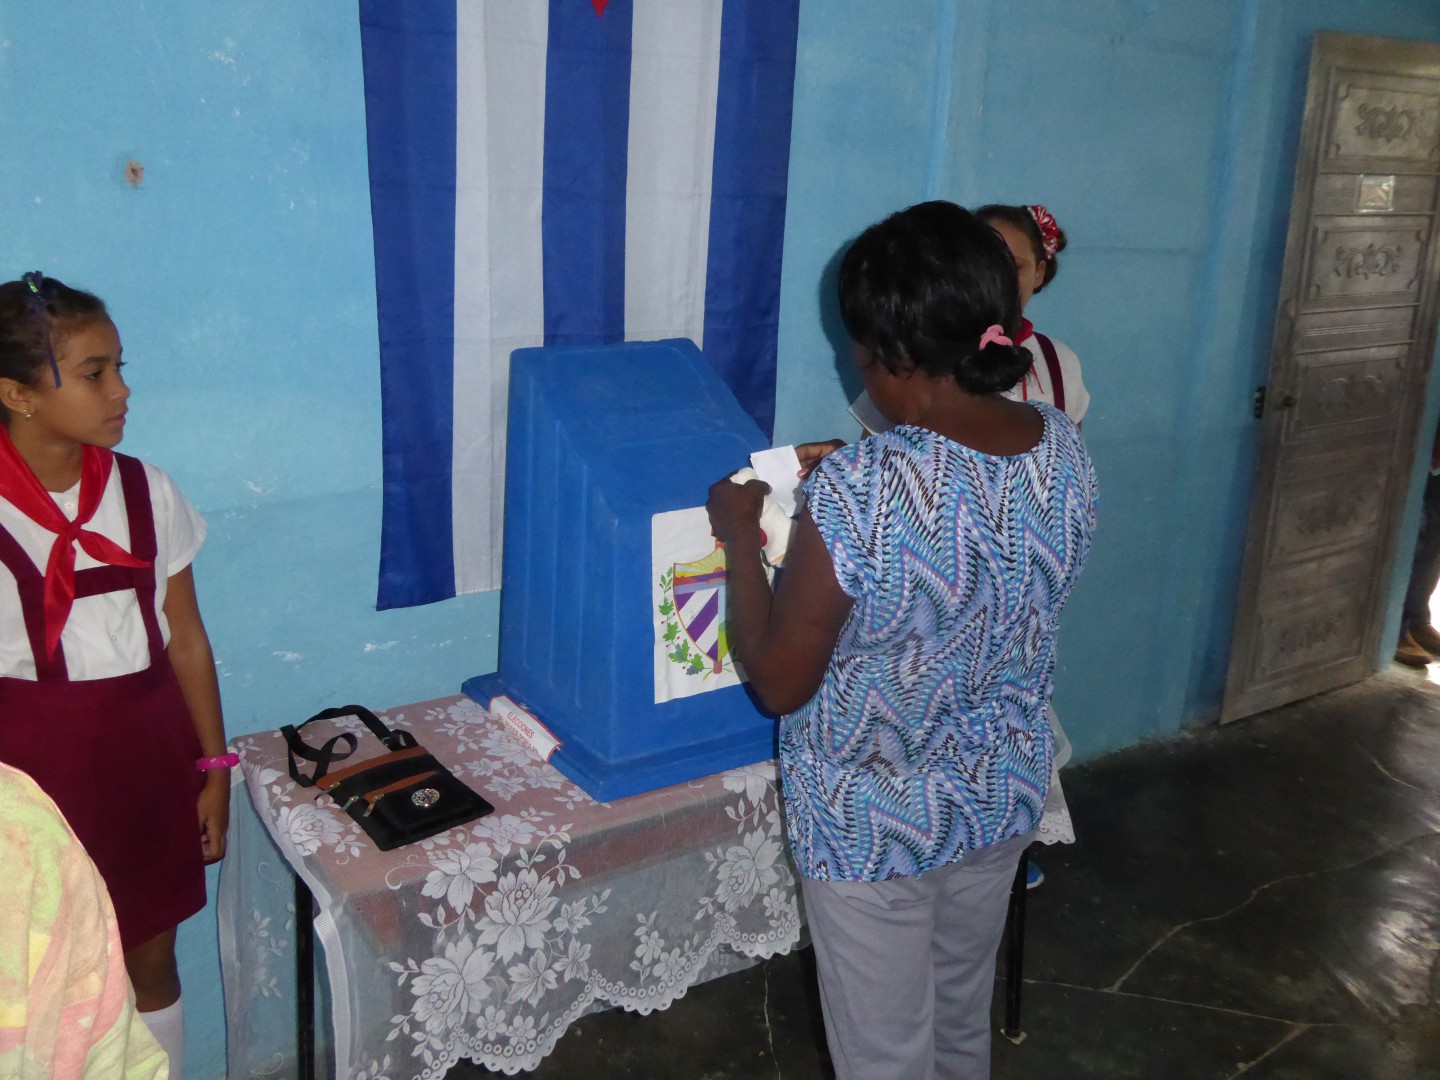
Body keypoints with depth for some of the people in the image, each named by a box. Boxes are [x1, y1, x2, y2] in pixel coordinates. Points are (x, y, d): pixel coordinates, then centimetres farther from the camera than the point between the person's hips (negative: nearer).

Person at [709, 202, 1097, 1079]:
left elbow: (778, 682, -20)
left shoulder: (861, 491, -31)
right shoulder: (1064, 447, -9)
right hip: (1004, 796, 7)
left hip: (875, 822, -6)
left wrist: (740, 537, -8)